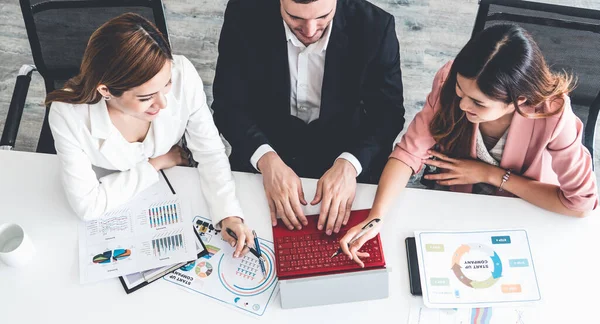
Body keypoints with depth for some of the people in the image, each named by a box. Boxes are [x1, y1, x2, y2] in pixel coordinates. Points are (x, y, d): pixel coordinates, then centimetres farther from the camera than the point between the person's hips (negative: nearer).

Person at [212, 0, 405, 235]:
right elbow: (228, 105, -13)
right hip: (265, 142, 1)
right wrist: (267, 160, -31)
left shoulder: (374, 26, -16)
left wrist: (349, 164, -30)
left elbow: (387, 111, -12)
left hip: (346, 148, 0)